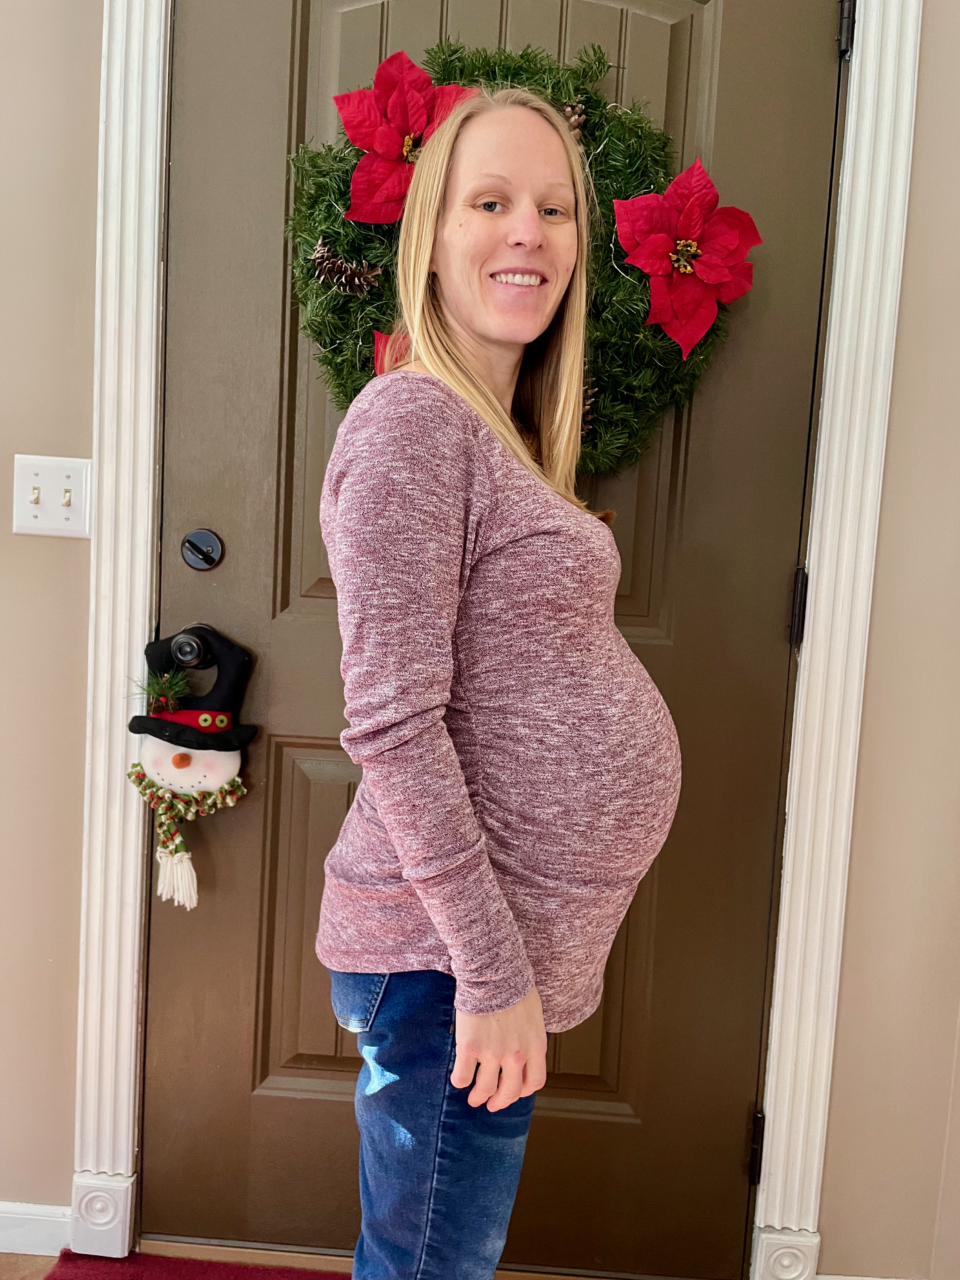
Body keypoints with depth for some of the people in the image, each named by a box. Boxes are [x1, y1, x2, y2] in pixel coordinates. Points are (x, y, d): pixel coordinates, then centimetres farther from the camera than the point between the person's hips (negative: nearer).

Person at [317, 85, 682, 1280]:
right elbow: (392, 725, -22)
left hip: (514, 937, 9)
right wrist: (493, 969, -19)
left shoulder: (501, 431, 12)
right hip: (450, 958, -9)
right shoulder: (411, 418, -16)